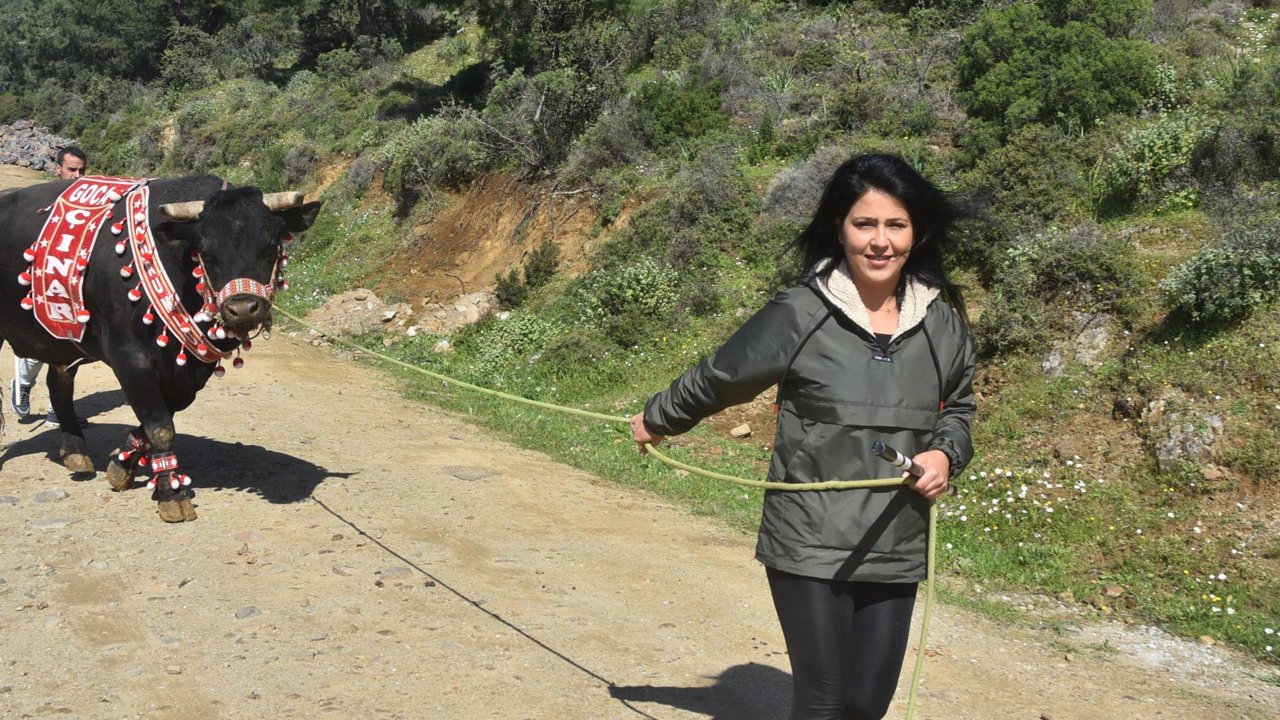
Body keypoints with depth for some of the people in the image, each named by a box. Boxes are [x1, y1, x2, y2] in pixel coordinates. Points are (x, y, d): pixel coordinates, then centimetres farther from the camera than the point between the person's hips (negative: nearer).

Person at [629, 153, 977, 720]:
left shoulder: (943, 323, 2)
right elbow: (717, 377, 6)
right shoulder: (800, 314, -10)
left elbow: (958, 409, 19)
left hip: (896, 548, 4)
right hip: (809, 544, -4)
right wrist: (658, 419, 19)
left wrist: (945, 454, -2)